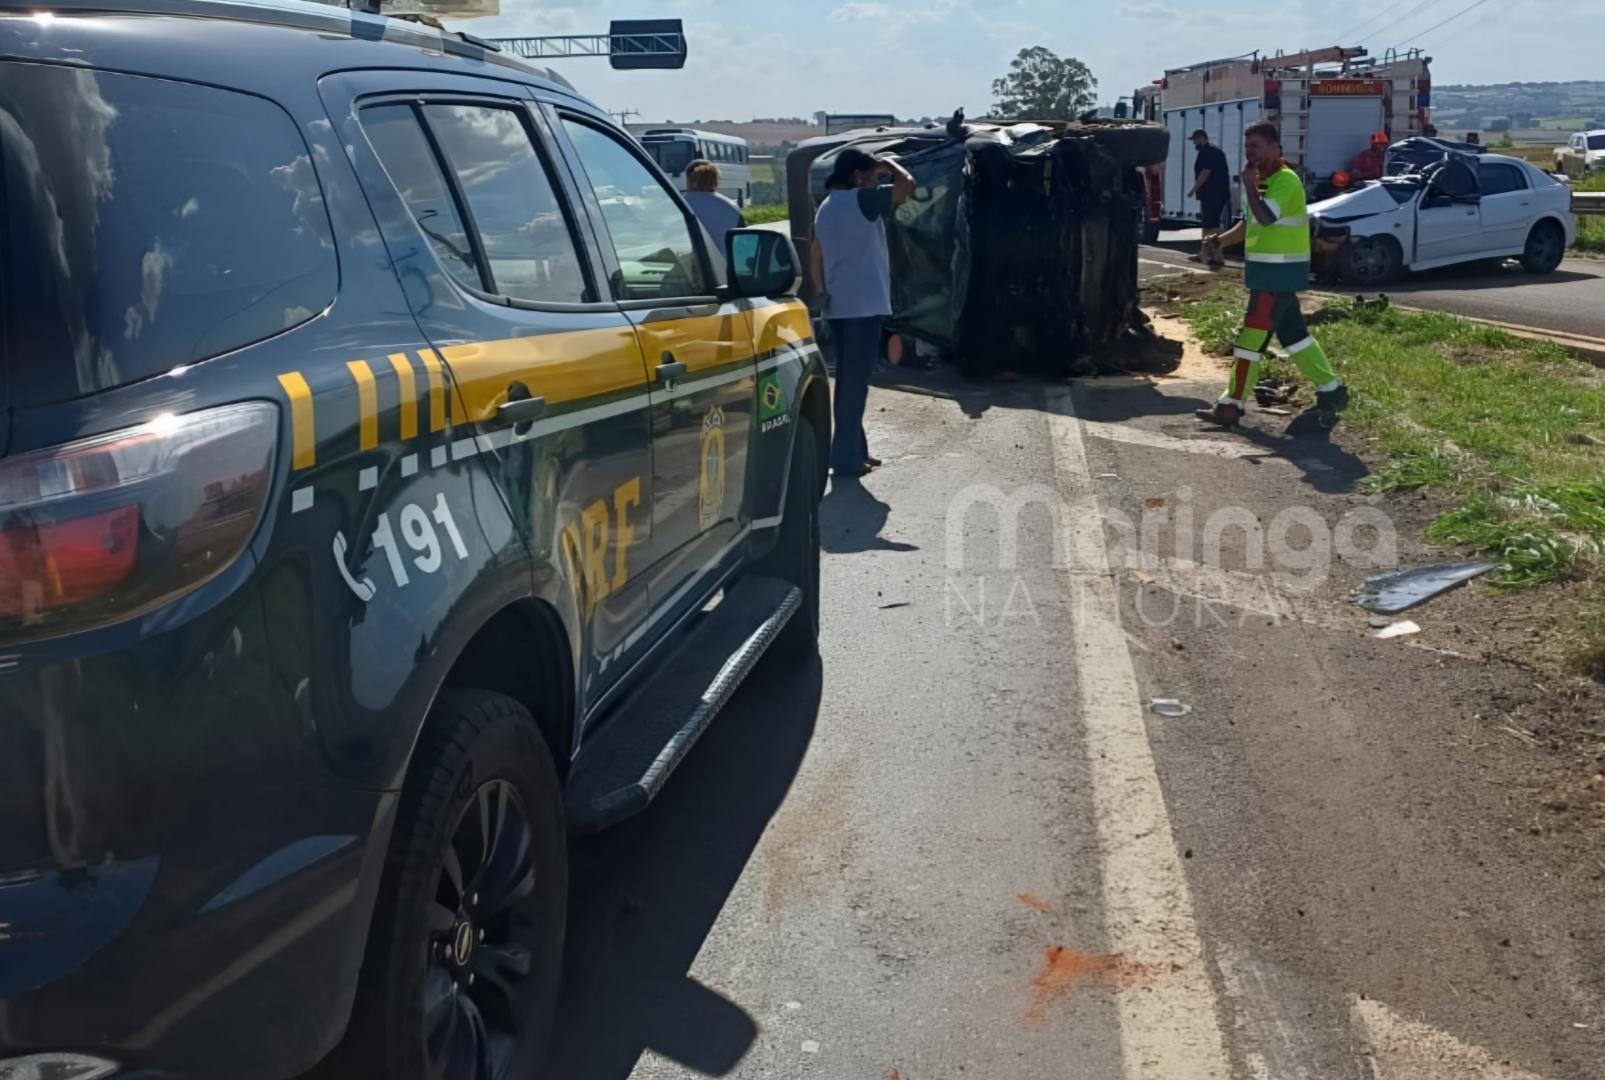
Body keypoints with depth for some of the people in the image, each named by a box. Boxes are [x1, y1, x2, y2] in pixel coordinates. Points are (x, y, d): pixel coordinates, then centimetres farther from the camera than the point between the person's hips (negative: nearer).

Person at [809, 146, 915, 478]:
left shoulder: (826, 207, 16)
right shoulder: (862, 200, -11)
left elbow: (815, 257, 19)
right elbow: (907, 185, -18)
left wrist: (823, 292, 24)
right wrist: (889, 165, -1)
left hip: (838, 305, 9)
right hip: (864, 304, -9)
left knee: (848, 379, 14)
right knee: (855, 381, -6)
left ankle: (852, 451, 19)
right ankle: (846, 456, -5)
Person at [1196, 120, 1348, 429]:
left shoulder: (1285, 179, -16)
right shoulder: (1262, 180, 15)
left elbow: (1266, 217, -31)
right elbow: (1249, 223, 22)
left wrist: (1249, 185, -19)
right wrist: (1219, 241, 8)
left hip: (1280, 272, -10)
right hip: (1268, 270, 10)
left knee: (1252, 336, -7)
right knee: (1293, 333, 13)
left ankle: (1233, 405, -2)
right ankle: (1330, 390, 19)